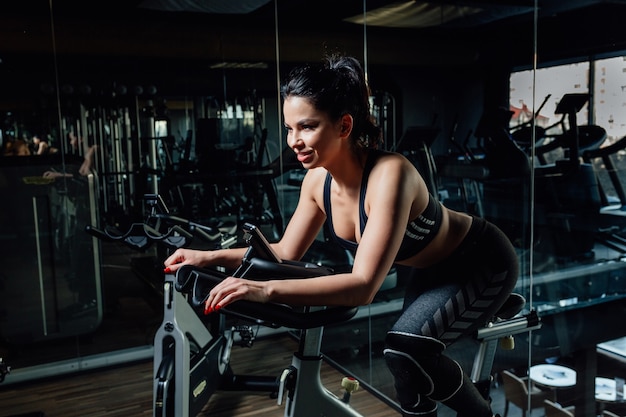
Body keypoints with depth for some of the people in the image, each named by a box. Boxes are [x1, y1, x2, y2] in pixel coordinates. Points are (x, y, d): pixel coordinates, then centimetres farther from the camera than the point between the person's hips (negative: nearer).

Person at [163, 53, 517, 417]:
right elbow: (286, 253, -5)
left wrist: (266, 290, -51)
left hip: (483, 264, -7)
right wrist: (210, 257, -14)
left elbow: (363, 285, -44)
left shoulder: (388, 174, -38)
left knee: (406, 347, -27)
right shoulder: (318, 180, -16)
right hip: (433, 271, 7)